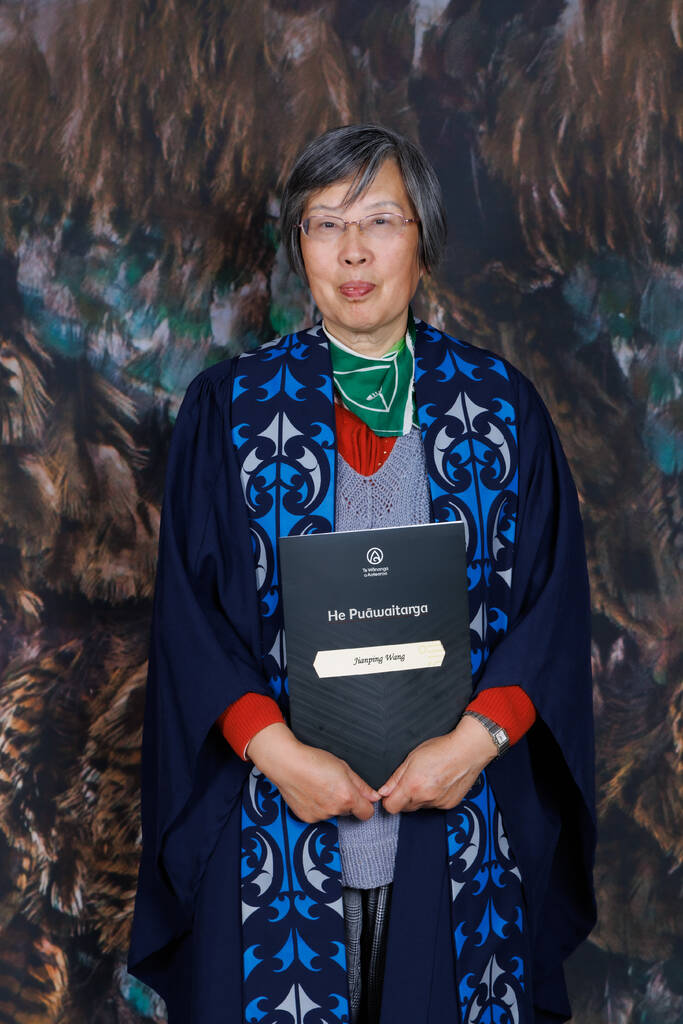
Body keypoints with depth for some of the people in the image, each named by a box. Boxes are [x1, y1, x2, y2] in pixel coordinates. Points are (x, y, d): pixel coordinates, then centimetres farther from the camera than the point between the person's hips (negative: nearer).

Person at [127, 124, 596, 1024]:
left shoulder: (499, 404, 2)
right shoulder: (229, 408, 0)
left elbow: (553, 593, 0)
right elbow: (188, 605, -3)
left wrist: (476, 739, -13)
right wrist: (276, 750, -14)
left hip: (459, 806, 1)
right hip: (276, 809, 0)